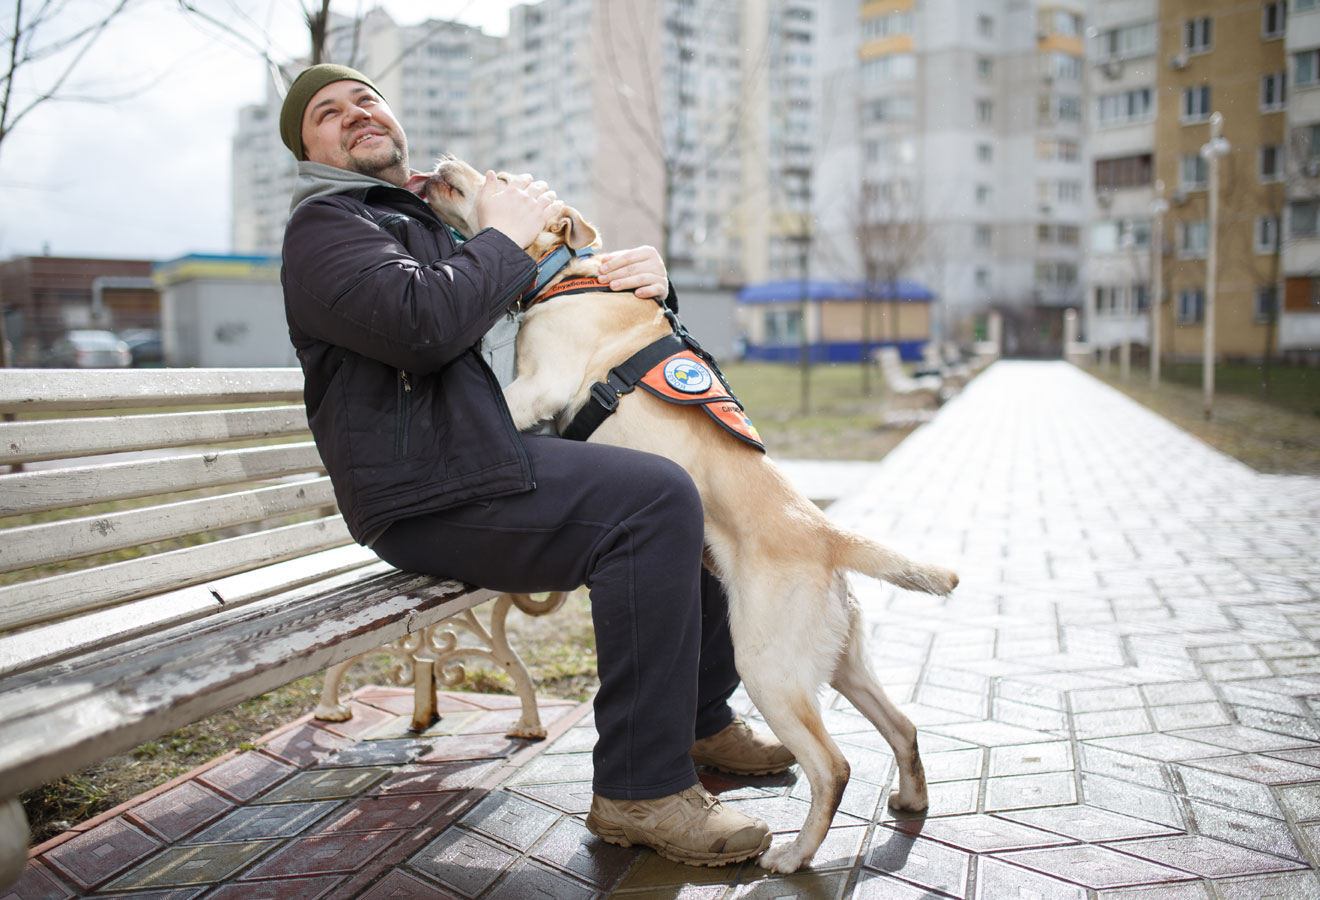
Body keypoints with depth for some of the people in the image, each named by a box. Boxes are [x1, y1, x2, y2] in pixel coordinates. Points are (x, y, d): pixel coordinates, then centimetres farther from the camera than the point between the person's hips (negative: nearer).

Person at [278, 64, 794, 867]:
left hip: (511, 454, 9)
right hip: (434, 492, -9)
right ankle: (640, 789, -19)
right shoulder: (326, 227, 0)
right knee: (655, 499, -25)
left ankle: (702, 718, 16)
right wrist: (504, 240, -7)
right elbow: (421, 322, -22)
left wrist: (648, 278, 2)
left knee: (688, 485, 8)